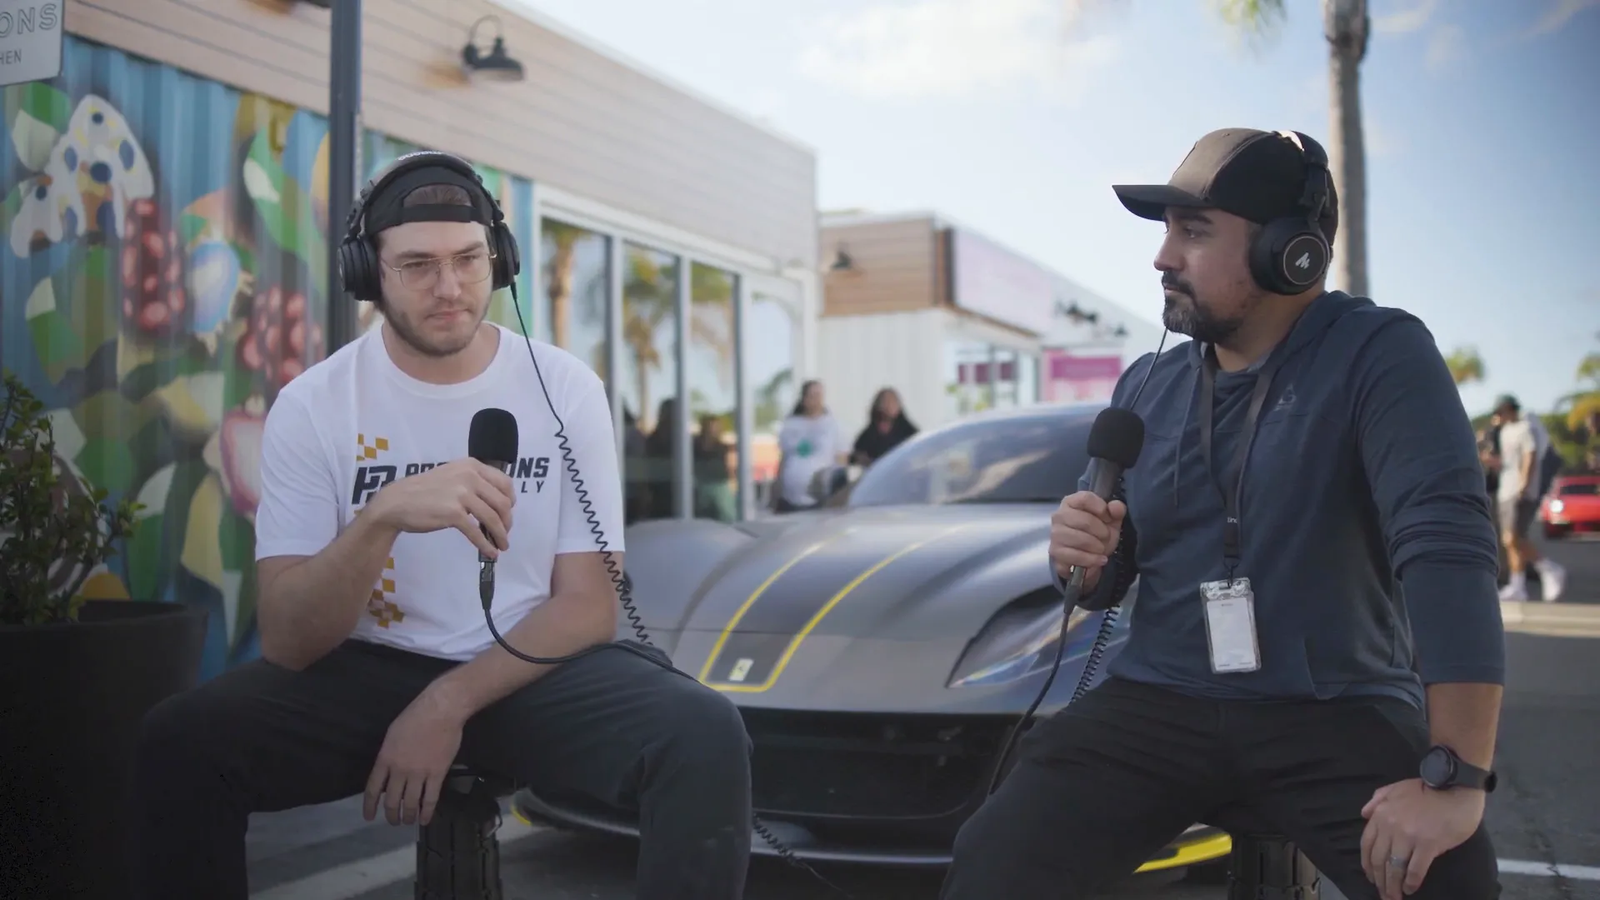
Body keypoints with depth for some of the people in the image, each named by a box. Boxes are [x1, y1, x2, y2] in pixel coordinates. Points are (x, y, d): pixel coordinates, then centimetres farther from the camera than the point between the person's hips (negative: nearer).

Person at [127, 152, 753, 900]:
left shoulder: (567, 389, -5)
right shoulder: (312, 404, -7)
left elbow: (588, 605, -4)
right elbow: (287, 642, -14)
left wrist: (450, 705, -17)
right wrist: (381, 517, -32)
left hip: (526, 673, 0)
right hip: (370, 671, 0)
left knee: (704, 734, -28)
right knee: (179, 743, -26)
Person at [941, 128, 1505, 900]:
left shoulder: (1378, 355, -9)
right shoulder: (1148, 385, 9)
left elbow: (1447, 536, -22)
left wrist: (1457, 778, -31)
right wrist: (1081, 556, -10)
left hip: (1337, 715, -3)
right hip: (1159, 706, 4)